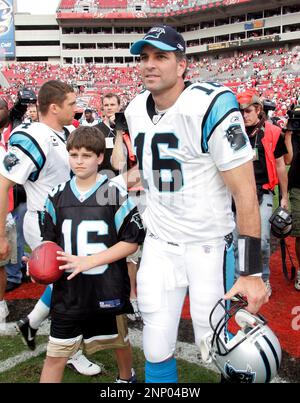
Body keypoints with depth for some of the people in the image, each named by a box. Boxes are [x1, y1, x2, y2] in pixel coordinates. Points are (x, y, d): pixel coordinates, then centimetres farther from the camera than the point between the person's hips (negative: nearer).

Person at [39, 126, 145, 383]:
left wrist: (90, 260, -18)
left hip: (108, 289, -2)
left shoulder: (116, 195, -9)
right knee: (55, 357, 4)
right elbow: (51, 240, 13)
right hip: (67, 290, 2)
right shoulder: (57, 196, 3)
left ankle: (127, 377, 53)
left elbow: (132, 241, -9)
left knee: (120, 341, 21)